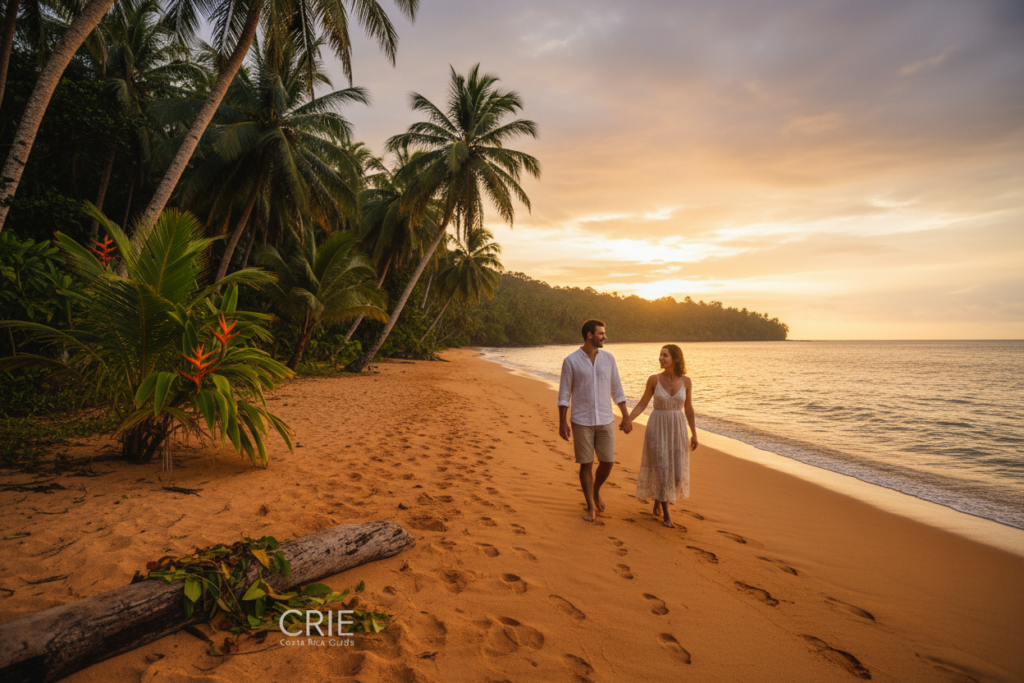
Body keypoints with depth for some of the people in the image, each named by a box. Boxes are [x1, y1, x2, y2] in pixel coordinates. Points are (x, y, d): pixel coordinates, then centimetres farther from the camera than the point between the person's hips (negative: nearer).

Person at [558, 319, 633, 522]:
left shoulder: (608, 358, 2)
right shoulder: (570, 360, -8)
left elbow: (616, 389, 8)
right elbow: (564, 394, -5)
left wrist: (626, 417, 6)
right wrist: (562, 423, -10)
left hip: (605, 420, 3)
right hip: (581, 421, -3)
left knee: (607, 462, 4)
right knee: (586, 464, 2)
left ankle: (596, 491, 34)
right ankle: (591, 508, 17)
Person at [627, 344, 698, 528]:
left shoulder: (686, 381, -3)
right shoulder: (654, 379, -7)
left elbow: (688, 408, 6)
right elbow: (642, 404, -1)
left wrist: (694, 434, 7)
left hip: (677, 430, 2)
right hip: (657, 429, -2)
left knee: (675, 470, 6)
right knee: (660, 469, -3)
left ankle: (657, 500, 34)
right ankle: (666, 513, 14)